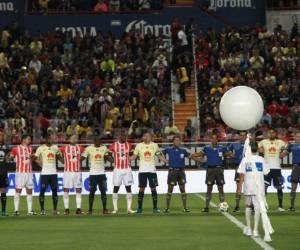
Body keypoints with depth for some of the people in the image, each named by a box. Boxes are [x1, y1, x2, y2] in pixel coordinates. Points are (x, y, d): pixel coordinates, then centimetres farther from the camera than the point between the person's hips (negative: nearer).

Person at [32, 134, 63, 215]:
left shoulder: (55, 147, 10)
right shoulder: (41, 148, -3)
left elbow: (59, 157, 23)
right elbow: (34, 157, -6)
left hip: (53, 172, 4)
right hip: (44, 173, -4)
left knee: (55, 190, 4)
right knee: (42, 191, -3)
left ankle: (55, 209, 11)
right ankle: (42, 210, 3)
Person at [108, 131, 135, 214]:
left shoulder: (129, 145, 5)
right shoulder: (114, 145, -3)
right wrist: (113, 162, -10)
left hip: (127, 169, 2)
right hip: (117, 170, -2)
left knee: (128, 188, 0)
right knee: (116, 188, 0)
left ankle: (129, 208, 4)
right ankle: (115, 208, 5)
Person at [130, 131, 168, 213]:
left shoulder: (155, 145, 4)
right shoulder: (139, 145, 2)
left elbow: (159, 156, 10)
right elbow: (134, 156, 5)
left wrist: (167, 161, -1)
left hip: (152, 170, 1)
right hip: (142, 170, -1)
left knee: (153, 188, -1)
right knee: (141, 189, 0)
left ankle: (155, 208, 4)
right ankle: (139, 208, 7)